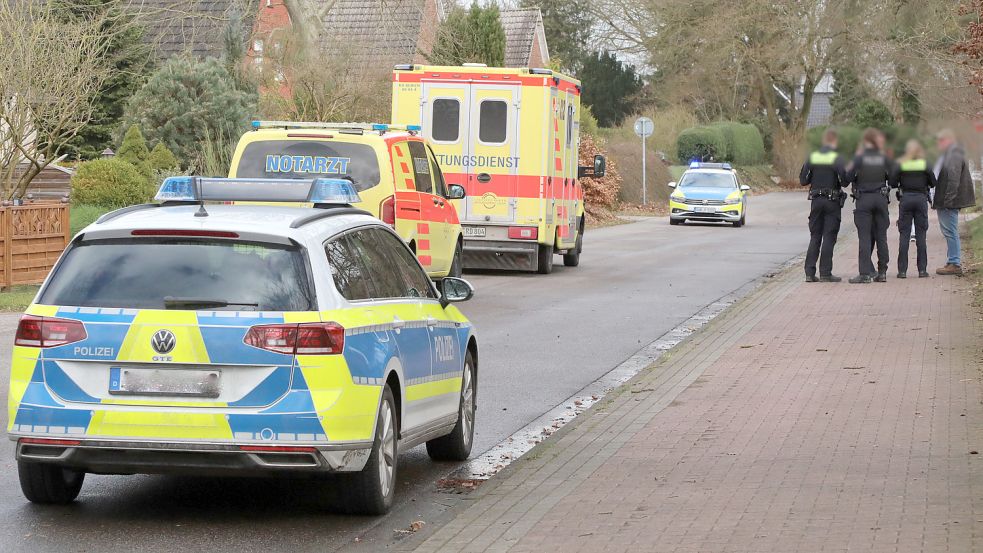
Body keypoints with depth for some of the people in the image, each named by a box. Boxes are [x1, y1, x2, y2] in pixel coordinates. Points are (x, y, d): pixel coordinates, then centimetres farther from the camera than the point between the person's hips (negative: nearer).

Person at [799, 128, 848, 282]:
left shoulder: (812, 157, 2)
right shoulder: (836, 158, -11)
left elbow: (803, 180, 3)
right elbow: (844, 181, -14)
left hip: (816, 200, 4)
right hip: (832, 200, -4)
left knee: (814, 237, 10)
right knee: (829, 237, 0)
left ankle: (810, 272, 5)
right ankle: (825, 273, -2)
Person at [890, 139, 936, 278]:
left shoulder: (900, 165, -2)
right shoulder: (925, 164, -2)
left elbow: (893, 183, -5)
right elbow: (933, 183, 0)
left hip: (905, 199, 0)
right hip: (921, 199, 0)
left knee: (904, 235, 2)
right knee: (921, 235, 5)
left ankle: (902, 270, -1)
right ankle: (922, 269, 3)